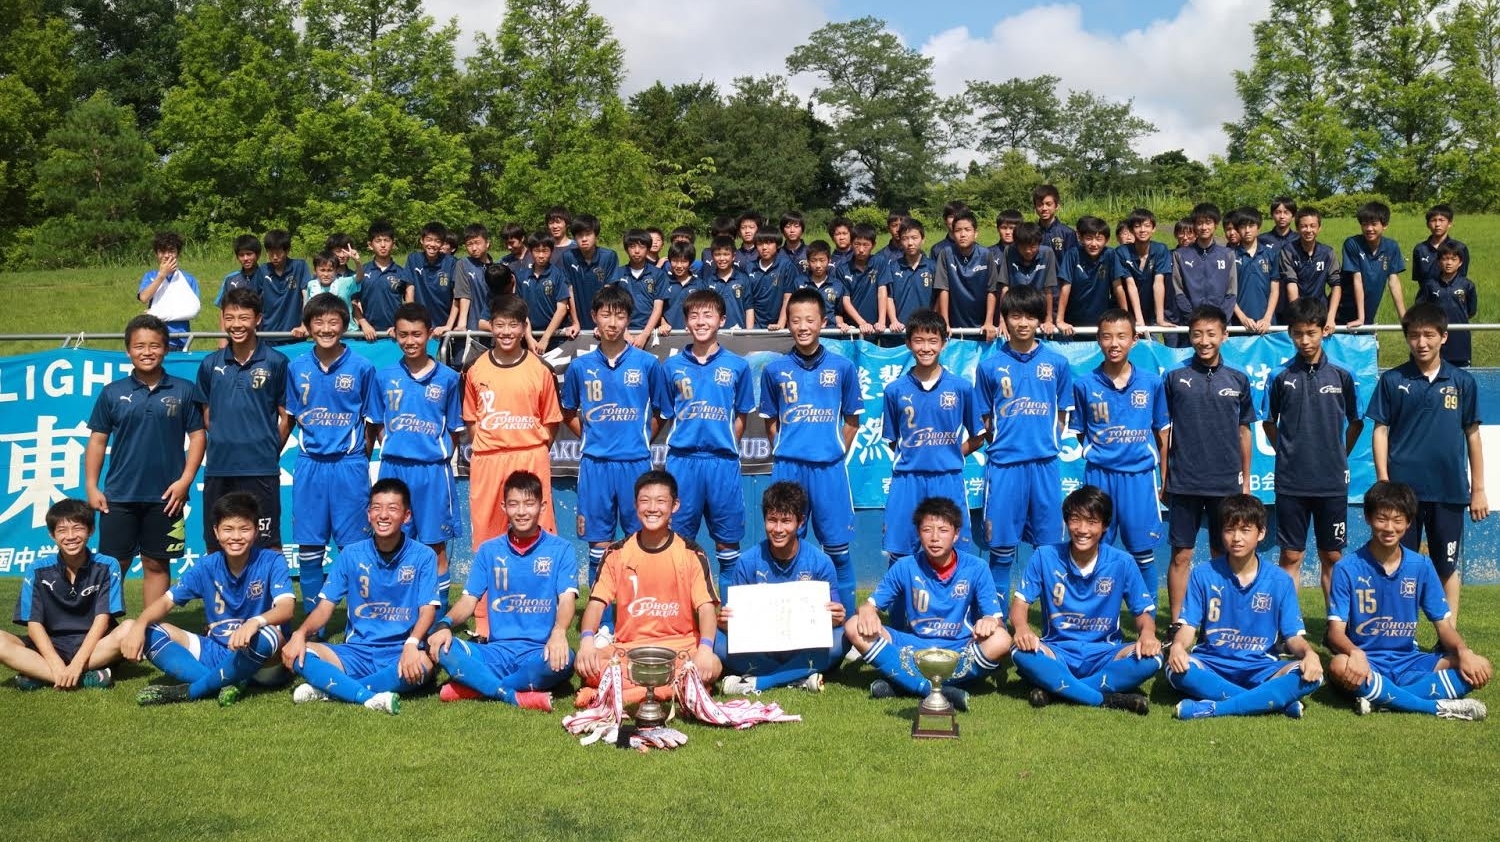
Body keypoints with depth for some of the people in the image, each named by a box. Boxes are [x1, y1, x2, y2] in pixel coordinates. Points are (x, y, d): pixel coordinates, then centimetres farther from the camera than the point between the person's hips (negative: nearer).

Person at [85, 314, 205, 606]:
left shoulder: (183, 390, 1)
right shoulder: (113, 393, 3)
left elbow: (197, 435, 1)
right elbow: (97, 440, 6)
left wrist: (185, 479, -8)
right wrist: (91, 486, 0)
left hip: (165, 497, -1)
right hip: (119, 496, 1)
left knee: (157, 565, 9)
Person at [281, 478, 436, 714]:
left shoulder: (423, 557, -2)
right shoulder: (351, 555, 5)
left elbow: (427, 610, -9)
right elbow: (325, 606, 3)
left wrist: (411, 644, -30)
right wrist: (300, 633, -18)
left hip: (399, 655, -2)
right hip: (355, 652, 3)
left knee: (423, 664, -37)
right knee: (299, 654, -23)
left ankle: (328, 688, -25)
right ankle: (371, 698, -36)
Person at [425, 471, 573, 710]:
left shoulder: (561, 549, 3)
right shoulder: (488, 551, 12)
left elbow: (567, 598, -8)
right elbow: (469, 600, 7)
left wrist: (559, 632, -31)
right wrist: (444, 624, -15)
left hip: (540, 651, -2)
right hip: (497, 651, 2)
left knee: (562, 660, -37)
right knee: (440, 646, -24)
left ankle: (474, 687, -20)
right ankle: (515, 696, -28)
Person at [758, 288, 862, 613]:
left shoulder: (842, 367, 2)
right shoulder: (774, 370, 5)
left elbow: (852, 420, 10)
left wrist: (835, 453, 2)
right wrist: (785, 453, 4)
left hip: (829, 468, -1)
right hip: (787, 468, 1)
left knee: (837, 546, 5)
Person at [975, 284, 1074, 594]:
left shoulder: (1057, 363, 6)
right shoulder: (990, 365, 3)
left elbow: (1062, 416, 12)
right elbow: (985, 421, 9)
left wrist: (1045, 443, 3)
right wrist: (1006, 441, 0)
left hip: (1045, 464, 1)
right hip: (1003, 464, -1)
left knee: (1048, 545, 6)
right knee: (1001, 546, 3)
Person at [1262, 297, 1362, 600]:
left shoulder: (1341, 376, 1)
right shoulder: (1281, 377, 0)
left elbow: (1355, 422, 13)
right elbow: (1269, 423, 11)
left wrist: (1339, 457, 9)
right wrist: (1286, 454, 6)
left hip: (1332, 481, 1)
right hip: (1291, 482, -1)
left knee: (1332, 557, 8)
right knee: (1291, 556, 5)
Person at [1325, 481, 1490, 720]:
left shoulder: (1421, 566, 3)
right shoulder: (1348, 568, -8)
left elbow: (1444, 624, 3)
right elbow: (1336, 631, -13)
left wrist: (1463, 651, -19)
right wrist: (1355, 653, -36)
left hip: (1409, 662, 4)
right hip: (1367, 663, -4)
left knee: (1480, 668, -19)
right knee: (1340, 667, -38)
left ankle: (1382, 697, -27)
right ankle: (1437, 706, -28)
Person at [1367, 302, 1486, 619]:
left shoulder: (1462, 381, 3)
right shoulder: (1392, 380, 1)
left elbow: (1472, 435, 7)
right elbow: (1380, 430, 1)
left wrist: (1478, 489, 6)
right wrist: (1383, 482, -6)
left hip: (1449, 489, 1)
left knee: (1448, 566, 10)